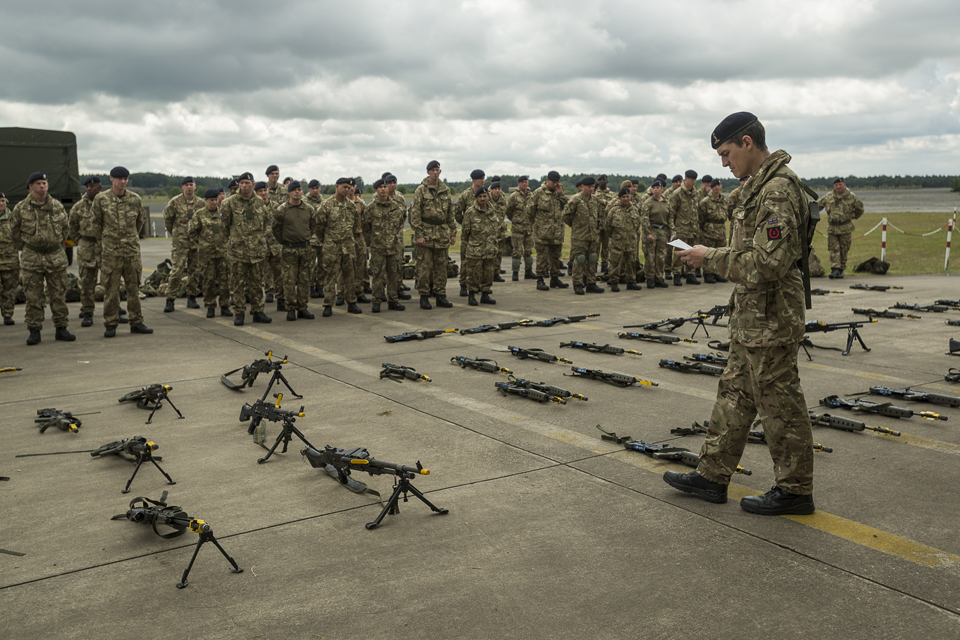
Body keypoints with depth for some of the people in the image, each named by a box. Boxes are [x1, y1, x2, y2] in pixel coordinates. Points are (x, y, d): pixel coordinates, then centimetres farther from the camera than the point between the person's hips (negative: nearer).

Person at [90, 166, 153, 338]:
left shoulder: (135, 199, 4)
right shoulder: (101, 199, -2)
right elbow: (96, 223, 8)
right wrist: (103, 240, 14)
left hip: (132, 250, 2)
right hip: (110, 252, -2)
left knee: (134, 287, 8)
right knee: (111, 289, 1)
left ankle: (136, 322, 15)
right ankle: (110, 325, 8)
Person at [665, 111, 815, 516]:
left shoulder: (779, 189, -19)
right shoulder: (762, 185, 14)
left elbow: (767, 262, -26)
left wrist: (711, 257, -17)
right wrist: (711, 256, 7)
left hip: (770, 319, -11)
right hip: (753, 319, 11)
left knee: (780, 405, 1)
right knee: (734, 393, 15)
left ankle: (795, 490, 15)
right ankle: (712, 476, 25)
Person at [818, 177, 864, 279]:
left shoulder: (851, 197, 3)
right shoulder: (828, 197, 7)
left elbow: (860, 208, 15)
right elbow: (818, 205, 19)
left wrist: (853, 216, 19)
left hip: (845, 228, -1)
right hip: (832, 228, 1)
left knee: (844, 250, 4)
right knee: (834, 249, -6)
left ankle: (841, 270, 14)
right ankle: (835, 269, -11)